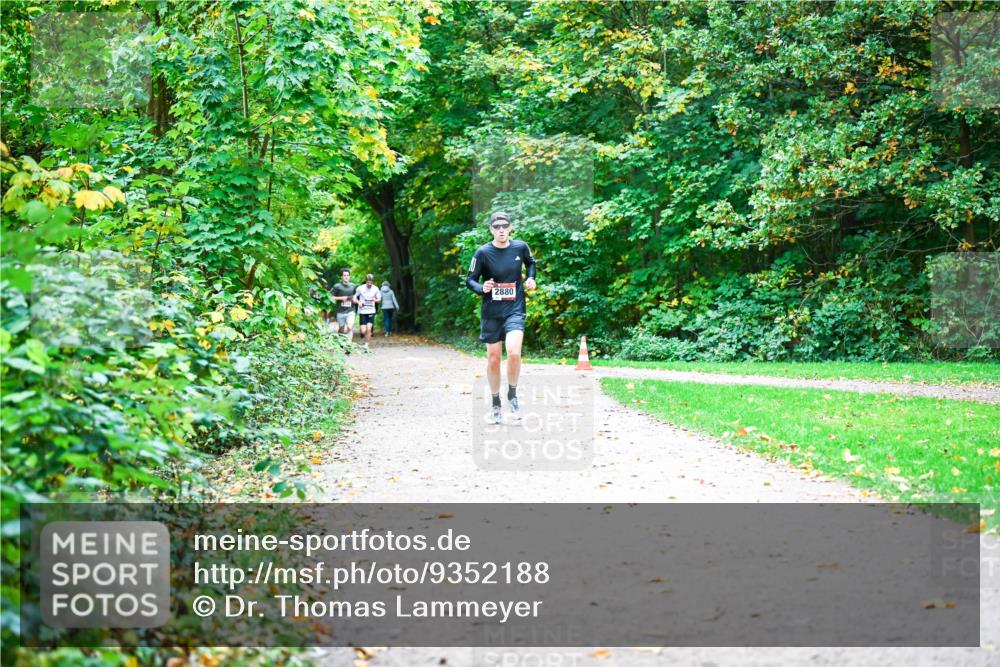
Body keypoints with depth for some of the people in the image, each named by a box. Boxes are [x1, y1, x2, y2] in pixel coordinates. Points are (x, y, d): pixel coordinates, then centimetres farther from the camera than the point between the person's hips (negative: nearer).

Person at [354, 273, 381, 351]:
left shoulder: (375, 289, -1)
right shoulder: (360, 288, -5)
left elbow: (379, 299, 10)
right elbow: (354, 297, 6)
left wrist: (375, 300, -13)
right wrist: (358, 302, -14)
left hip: (371, 311, 1)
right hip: (362, 311, -1)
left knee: (368, 329, -10)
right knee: (363, 331, -6)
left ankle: (366, 346, 3)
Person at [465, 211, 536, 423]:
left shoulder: (520, 247, -1)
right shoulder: (483, 253, -7)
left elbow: (530, 262, 22)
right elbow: (470, 280, 0)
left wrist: (531, 278, 5)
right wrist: (482, 288, -19)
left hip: (515, 310, 0)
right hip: (491, 312, 0)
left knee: (514, 352, -22)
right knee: (493, 359, 6)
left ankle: (512, 394, 2)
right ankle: (496, 404, 23)